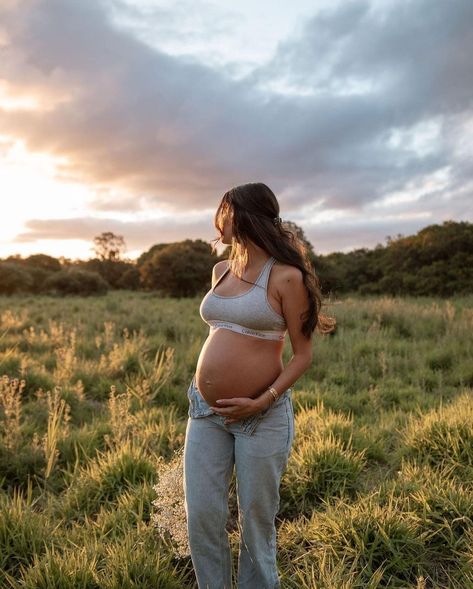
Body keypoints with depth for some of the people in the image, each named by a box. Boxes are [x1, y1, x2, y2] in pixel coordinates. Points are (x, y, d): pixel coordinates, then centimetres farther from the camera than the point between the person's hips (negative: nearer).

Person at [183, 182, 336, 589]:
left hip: (262, 416, -5)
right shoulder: (221, 270, 8)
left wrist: (262, 402, -19)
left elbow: (303, 355, -9)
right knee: (202, 517, 9)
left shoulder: (286, 276, -12)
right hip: (204, 410, 6)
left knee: (256, 521, 11)